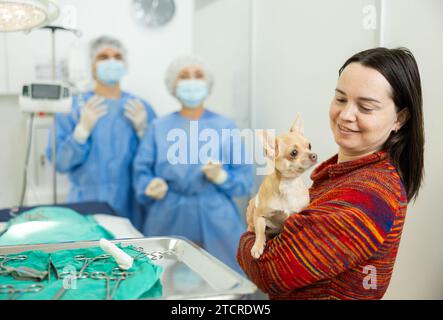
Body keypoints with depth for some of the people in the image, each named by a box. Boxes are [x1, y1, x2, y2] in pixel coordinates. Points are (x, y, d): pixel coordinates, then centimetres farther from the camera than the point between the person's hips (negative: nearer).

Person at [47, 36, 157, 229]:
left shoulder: (141, 108, 4)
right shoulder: (72, 106, -1)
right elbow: (59, 161, -6)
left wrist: (143, 129, -11)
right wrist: (84, 128, -15)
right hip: (87, 205, -1)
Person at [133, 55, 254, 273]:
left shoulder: (226, 126, 4)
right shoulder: (159, 127, 7)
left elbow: (245, 177, 2)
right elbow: (141, 171, 6)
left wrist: (221, 177, -16)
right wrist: (151, 187, -14)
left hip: (216, 221, 0)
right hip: (168, 221, 1)